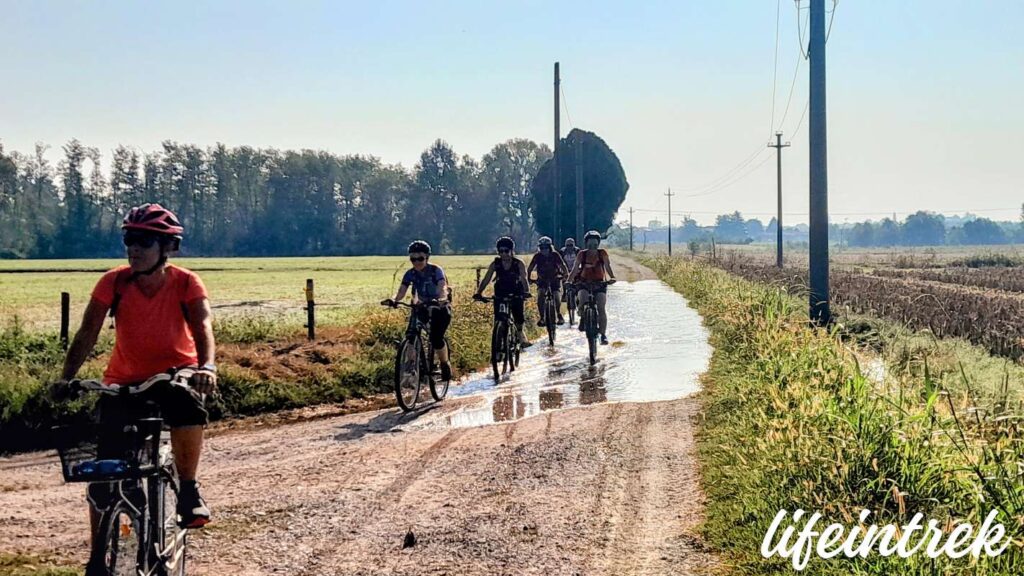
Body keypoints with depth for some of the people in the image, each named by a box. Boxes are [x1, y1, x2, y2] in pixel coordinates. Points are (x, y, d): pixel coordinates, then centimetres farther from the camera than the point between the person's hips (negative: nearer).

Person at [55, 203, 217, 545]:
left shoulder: (185, 283, -14)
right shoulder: (114, 282, -11)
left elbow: (202, 326, -27)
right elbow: (87, 333, -15)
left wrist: (207, 366, -46)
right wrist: (67, 377, -29)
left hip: (175, 373, -1)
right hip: (124, 381, 2)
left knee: (189, 407, -38)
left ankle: (188, 491, -15)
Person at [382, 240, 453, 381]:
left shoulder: (436, 270, -19)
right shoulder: (410, 274, -7)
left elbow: (443, 288, -35)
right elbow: (401, 292, -17)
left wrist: (440, 299, -57)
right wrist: (394, 300, -40)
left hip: (440, 308, -4)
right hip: (422, 307, 4)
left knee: (436, 338, -23)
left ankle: (445, 363, 2)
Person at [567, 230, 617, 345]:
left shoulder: (602, 253, -1)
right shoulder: (582, 254, -1)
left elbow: (608, 266, -4)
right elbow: (575, 268, -3)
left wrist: (612, 277, -22)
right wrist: (569, 280, -15)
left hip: (599, 284, 0)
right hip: (584, 284, 0)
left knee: (601, 309, -14)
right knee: (582, 300, -30)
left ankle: (603, 334, -8)